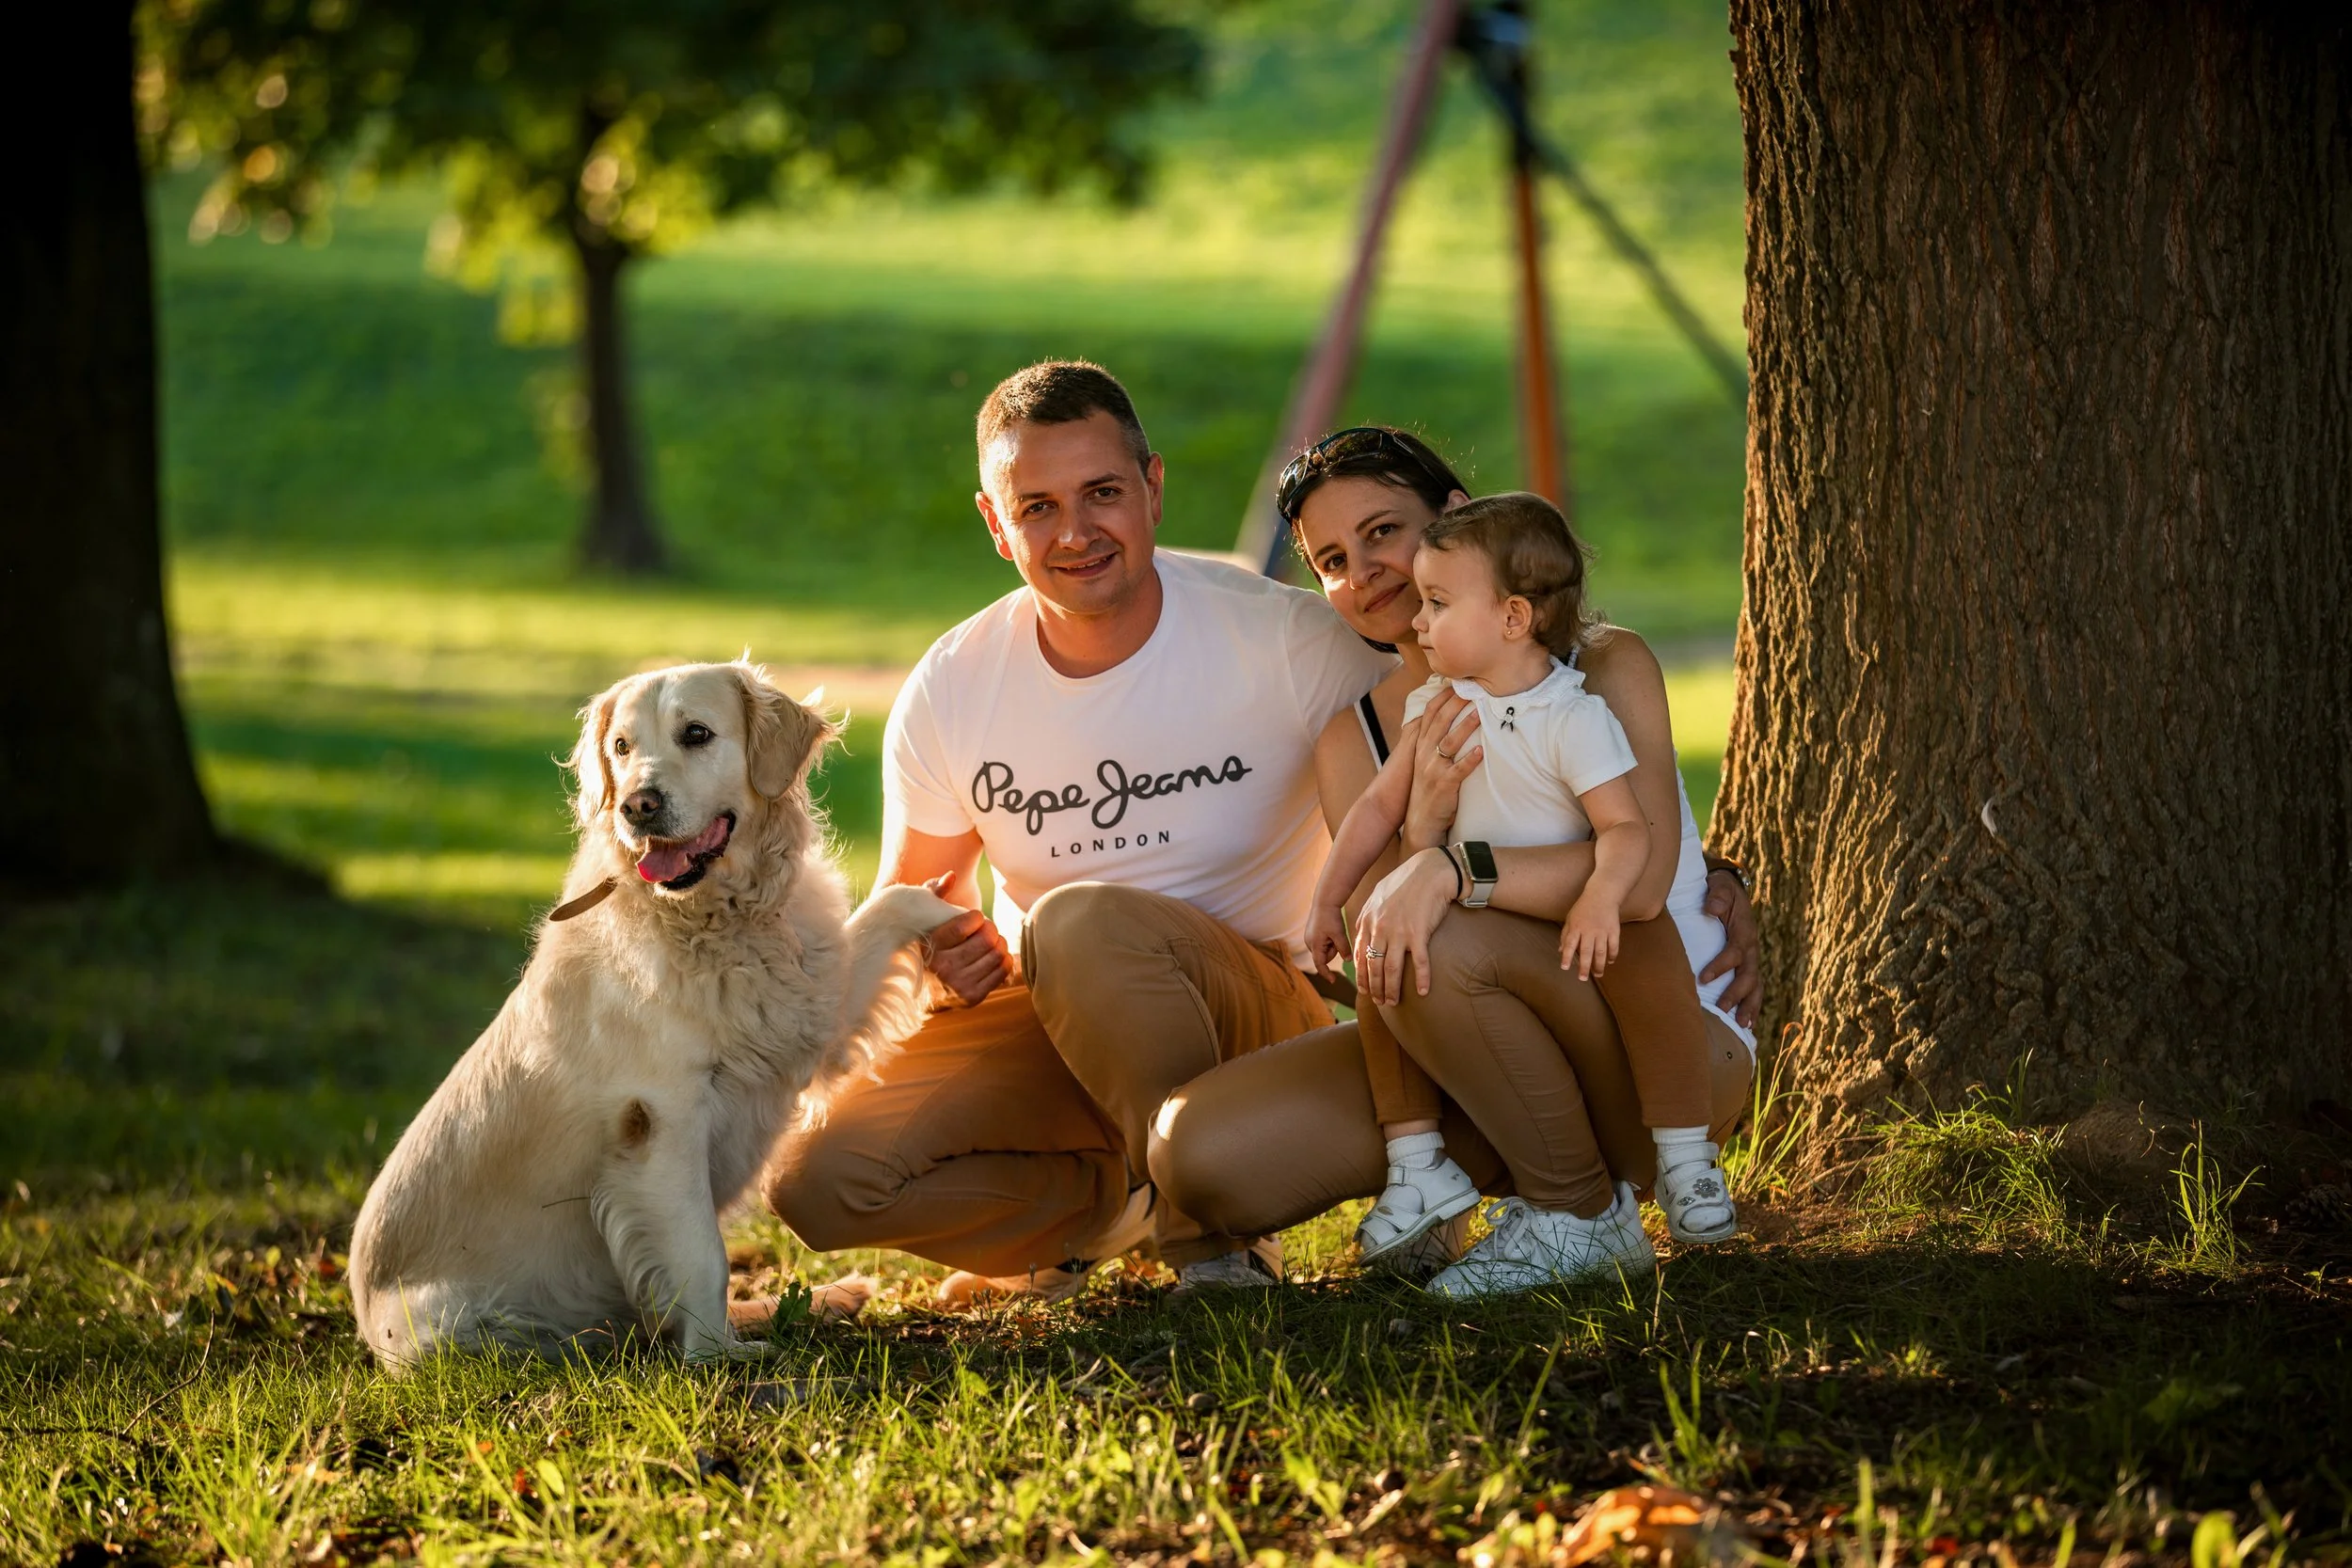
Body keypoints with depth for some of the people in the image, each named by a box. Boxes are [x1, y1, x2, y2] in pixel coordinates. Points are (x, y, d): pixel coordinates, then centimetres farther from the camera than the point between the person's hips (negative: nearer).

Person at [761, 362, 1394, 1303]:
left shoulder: (1279, 638, -13)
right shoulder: (950, 691, -4)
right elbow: (907, 900, 9)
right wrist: (939, 956, -16)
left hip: (1250, 1015, -4)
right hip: (1042, 1022, 4)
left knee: (1081, 921, -37)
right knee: (816, 1181, -20)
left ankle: (1214, 1225, -16)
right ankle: (1117, 1198, 2)